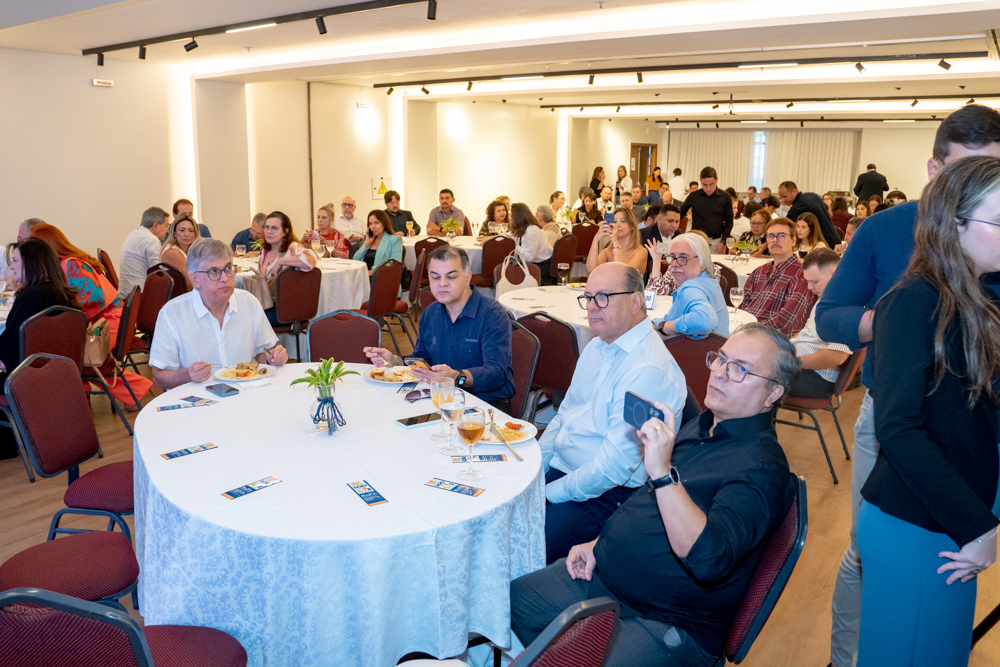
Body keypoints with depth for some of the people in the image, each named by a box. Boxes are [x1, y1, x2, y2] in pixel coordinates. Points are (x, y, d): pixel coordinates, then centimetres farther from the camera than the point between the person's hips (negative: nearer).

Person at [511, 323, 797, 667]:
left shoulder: (762, 467, -20)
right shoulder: (702, 425, 9)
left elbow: (710, 560, -35)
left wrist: (663, 472, -38)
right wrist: (600, 543, 10)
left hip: (665, 625, -8)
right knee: (507, 601, 8)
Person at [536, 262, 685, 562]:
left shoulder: (650, 370, -22)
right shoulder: (596, 347, 10)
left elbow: (613, 466, -23)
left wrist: (549, 493, -15)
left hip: (605, 494, -9)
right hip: (558, 469, 9)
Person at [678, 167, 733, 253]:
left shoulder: (725, 198, 2)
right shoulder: (693, 196, 2)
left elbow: (729, 222, 6)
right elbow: (679, 214, 12)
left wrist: (723, 243, -4)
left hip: (716, 242, 0)